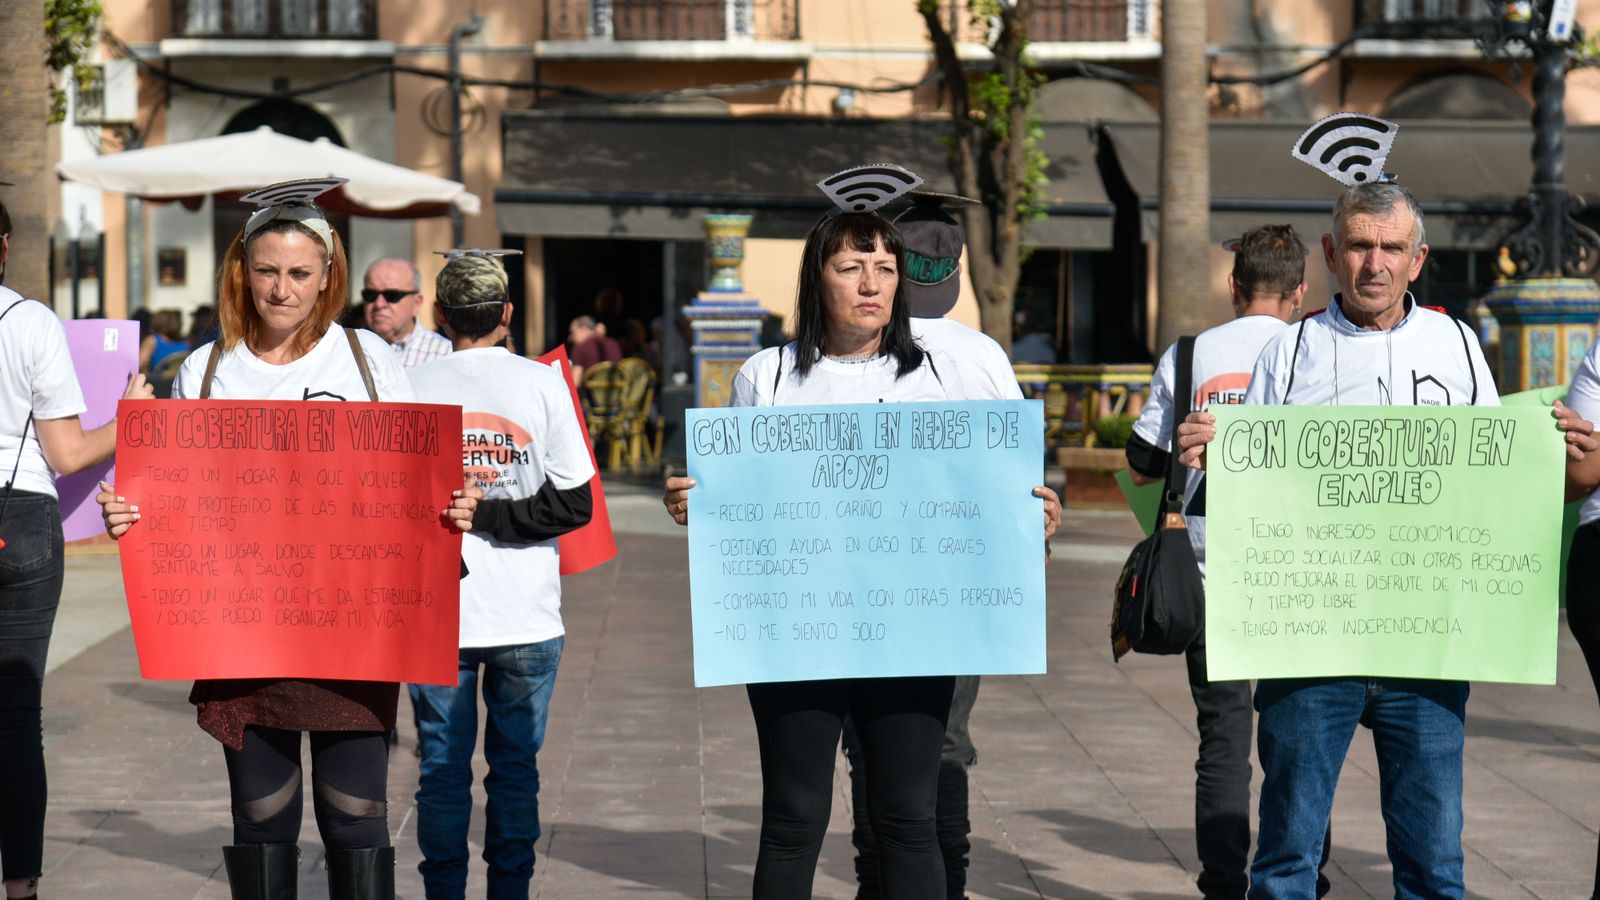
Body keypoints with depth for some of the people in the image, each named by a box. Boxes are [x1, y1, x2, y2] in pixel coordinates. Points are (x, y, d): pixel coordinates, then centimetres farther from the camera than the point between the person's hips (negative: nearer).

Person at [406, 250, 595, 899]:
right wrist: (491, 517, -8)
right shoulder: (542, 383, -3)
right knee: (515, 767, 10)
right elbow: (576, 503, -6)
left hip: (436, 614, 0)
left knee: (443, 768, 7)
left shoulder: (411, 387, -3)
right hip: (527, 615, 0)